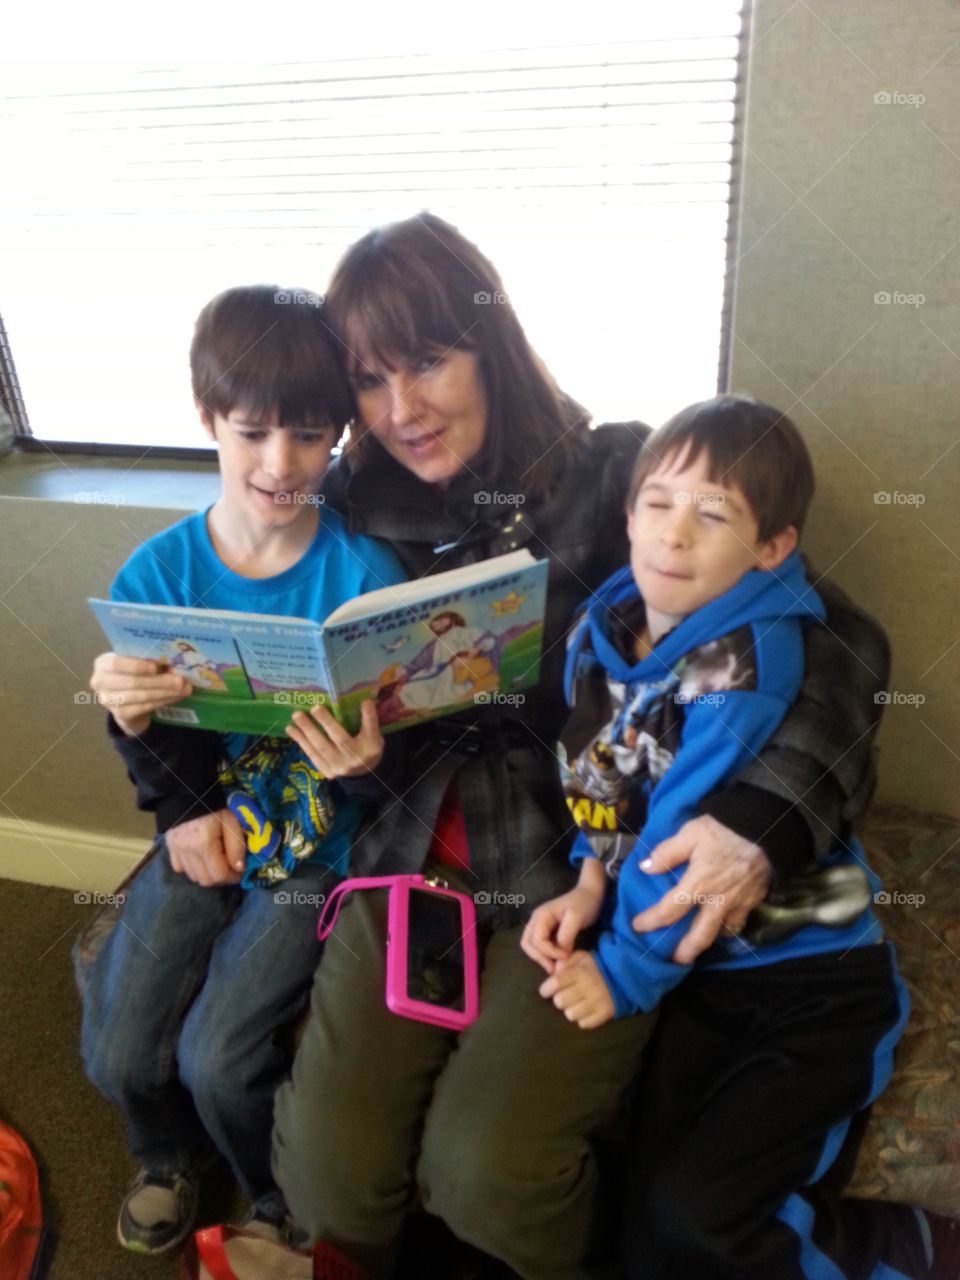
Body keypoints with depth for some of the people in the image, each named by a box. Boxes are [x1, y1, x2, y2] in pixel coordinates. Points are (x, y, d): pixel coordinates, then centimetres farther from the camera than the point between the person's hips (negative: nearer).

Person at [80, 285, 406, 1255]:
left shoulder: (364, 574, -18)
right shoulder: (155, 575, -10)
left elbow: (383, 773, -12)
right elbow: (153, 755, -4)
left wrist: (363, 769, -36)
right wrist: (131, 713, -26)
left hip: (314, 847, -3)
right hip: (199, 832, 4)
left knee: (216, 1054, -10)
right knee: (117, 1050, -1)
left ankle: (276, 1205, 27)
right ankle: (165, 1160, 39)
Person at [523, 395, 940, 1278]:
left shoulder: (744, 662, -24)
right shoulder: (605, 626, -2)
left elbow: (687, 834, -22)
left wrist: (626, 971, -12)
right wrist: (591, 882, -6)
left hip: (811, 980, -6)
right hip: (707, 969, 6)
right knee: (641, 1200, 5)